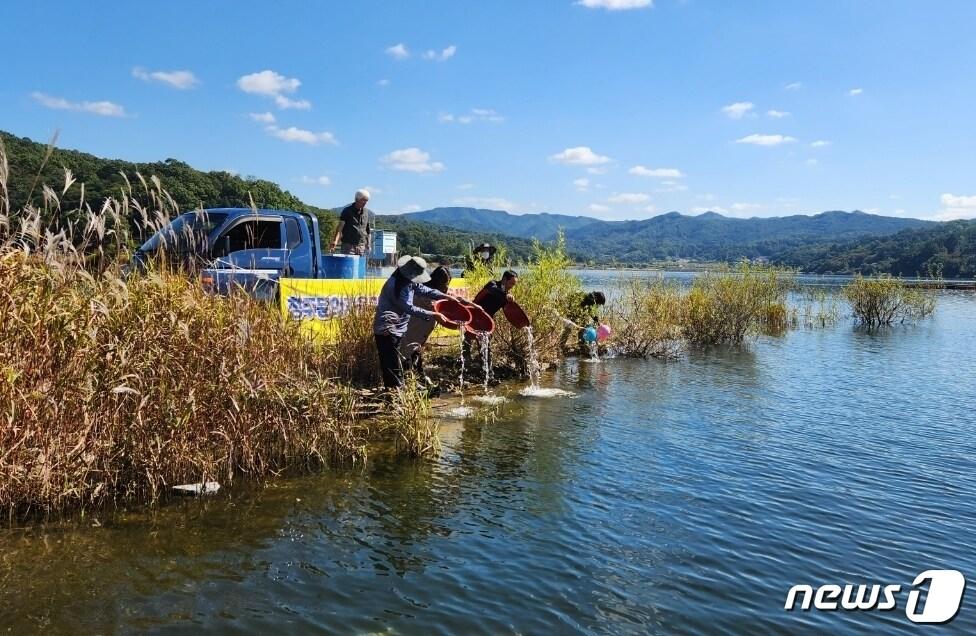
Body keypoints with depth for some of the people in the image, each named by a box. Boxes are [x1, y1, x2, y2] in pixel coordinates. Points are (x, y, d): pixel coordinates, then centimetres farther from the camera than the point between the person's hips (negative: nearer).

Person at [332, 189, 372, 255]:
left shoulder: (367, 212, 10)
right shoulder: (347, 211, -3)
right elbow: (340, 227, -10)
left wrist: (368, 244, 10)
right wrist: (335, 241, -24)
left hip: (361, 246, 4)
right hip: (348, 245, -4)